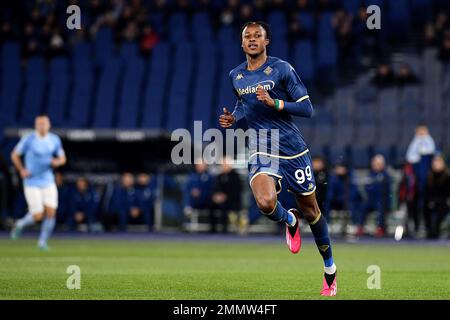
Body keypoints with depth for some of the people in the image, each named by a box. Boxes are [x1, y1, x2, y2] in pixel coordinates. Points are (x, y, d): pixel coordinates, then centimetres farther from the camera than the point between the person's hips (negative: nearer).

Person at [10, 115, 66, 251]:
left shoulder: (55, 140, 3)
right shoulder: (28, 139, -8)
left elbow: (62, 158, 13)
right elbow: (14, 155, 2)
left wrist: (57, 162, -10)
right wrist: (22, 170, -9)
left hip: (48, 182, 4)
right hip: (32, 182, -4)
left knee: (51, 213, -7)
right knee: (38, 216, -9)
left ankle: (43, 241, 12)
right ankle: (20, 224, 24)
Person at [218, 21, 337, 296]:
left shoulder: (282, 69, -6)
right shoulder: (235, 76, 8)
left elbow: (307, 109, -9)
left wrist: (274, 103, -22)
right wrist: (233, 119, 8)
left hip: (293, 149, -2)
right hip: (261, 152, 2)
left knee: (310, 209, 8)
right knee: (265, 202, -27)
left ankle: (330, 269, 27)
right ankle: (290, 221, 10)